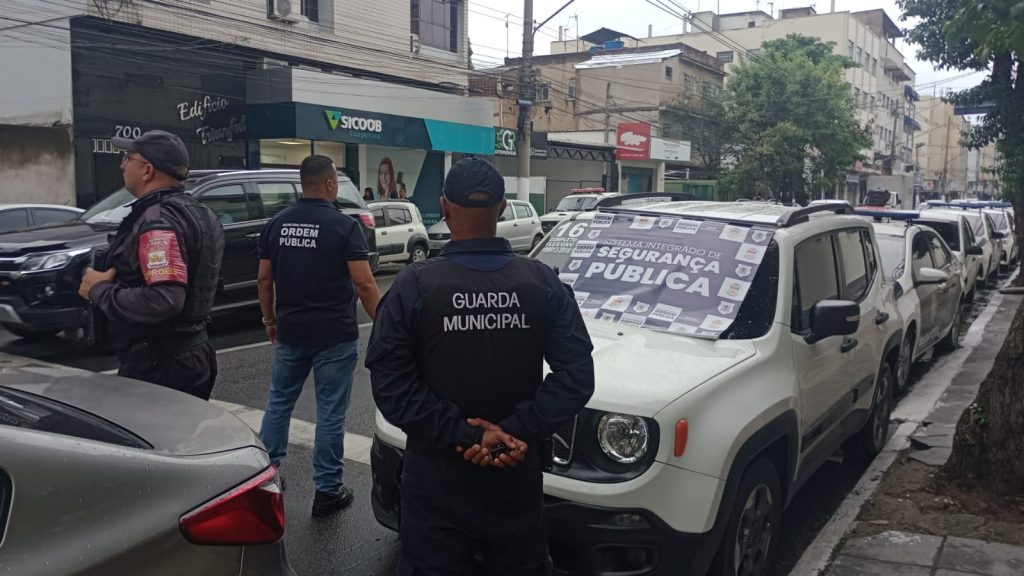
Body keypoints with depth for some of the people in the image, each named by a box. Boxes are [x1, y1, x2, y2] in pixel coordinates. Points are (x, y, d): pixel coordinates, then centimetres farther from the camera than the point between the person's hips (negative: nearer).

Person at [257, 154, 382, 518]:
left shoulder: (276, 224, 4)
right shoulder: (344, 226, -11)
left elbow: (264, 279, 8)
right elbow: (364, 284, -14)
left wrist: (270, 320, 20)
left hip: (289, 332, 5)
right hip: (334, 336, -4)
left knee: (279, 401, 21)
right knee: (330, 412, 4)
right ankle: (328, 490, 11)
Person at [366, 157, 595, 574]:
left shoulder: (413, 285, -11)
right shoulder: (543, 283, -5)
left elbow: (391, 383, -17)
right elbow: (576, 374, -11)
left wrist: (463, 435, -17)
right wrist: (517, 431, -15)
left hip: (436, 477, -2)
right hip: (517, 476, 2)